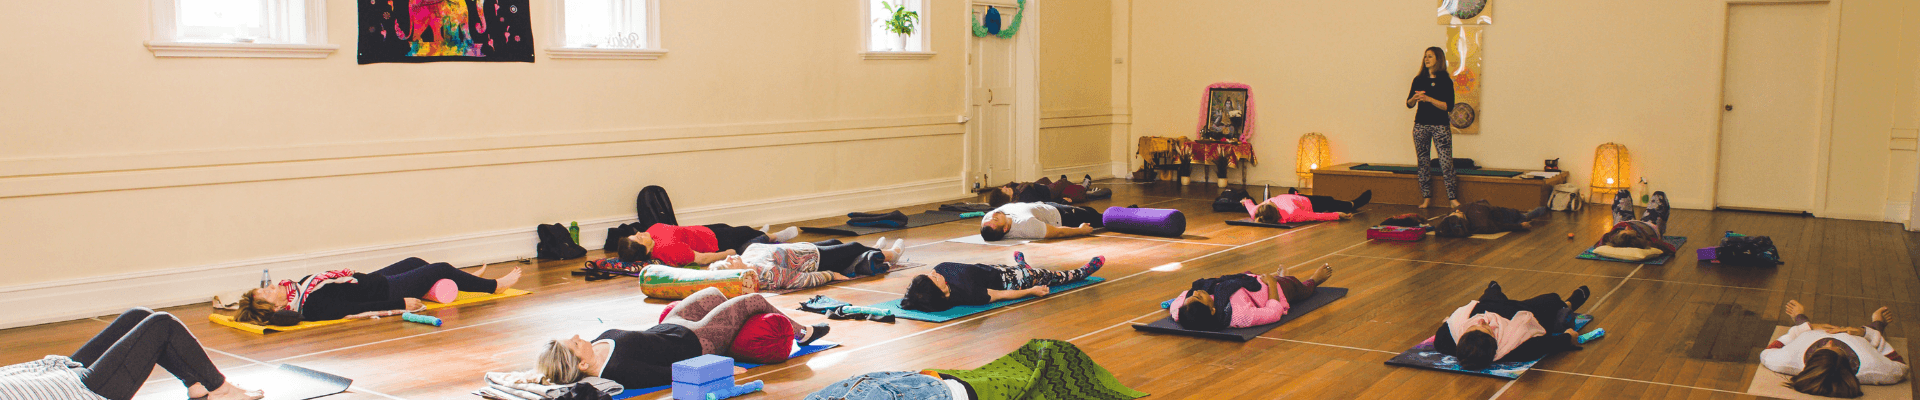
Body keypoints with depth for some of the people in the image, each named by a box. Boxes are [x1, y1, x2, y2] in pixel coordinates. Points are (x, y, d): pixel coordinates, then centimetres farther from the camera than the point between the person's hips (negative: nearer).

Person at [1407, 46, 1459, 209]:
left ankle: (1453, 198, -3)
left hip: (1440, 125, -4)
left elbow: (1449, 106, -9)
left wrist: (1429, 99, -17)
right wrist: (1415, 98, -11)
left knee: (1446, 164, -8)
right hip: (1421, 124, 4)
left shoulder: (1445, 81, -2)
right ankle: (1427, 197, 12)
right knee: (1423, 163, 5)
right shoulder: (1419, 79, 8)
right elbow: (1409, 104, 10)